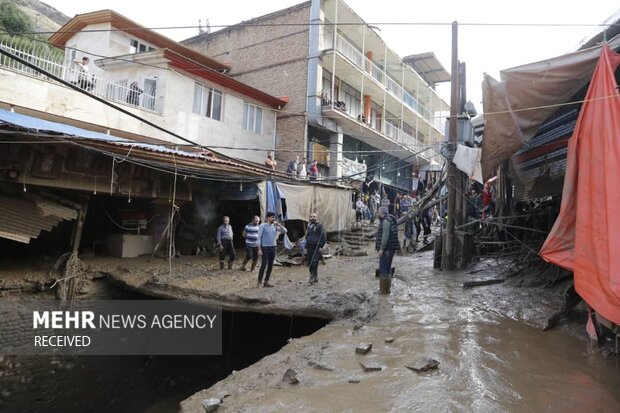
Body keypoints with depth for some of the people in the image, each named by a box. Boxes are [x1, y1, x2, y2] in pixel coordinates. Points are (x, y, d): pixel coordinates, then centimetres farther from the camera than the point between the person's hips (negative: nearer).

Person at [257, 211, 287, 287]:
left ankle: (266, 282, 15)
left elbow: (285, 231, 4)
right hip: (265, 248, -5)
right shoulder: (263, 226, -5)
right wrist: (259, 249, -13)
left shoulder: (275, 226, 8)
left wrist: (279, 225, -8)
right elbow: (259, 238, -7)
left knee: (270, 265, 6)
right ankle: (259, 282, 2)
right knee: (264, 265, -7)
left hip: (273, 248, 5)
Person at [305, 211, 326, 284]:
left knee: (314, 263, -12)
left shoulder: (319, 225, -5)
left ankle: (313, 277, -8)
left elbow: (323, 236, -7)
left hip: (316, 248, -7)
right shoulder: (309, 226, 16)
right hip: (309, 248, 7)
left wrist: (320, 246, -11)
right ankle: (315, 278, 18)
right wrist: (306, 247, 18)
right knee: (309, 264, 8)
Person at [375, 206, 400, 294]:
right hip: (391, 248, 10)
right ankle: (388, 288, 23)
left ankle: (383, 290, 0)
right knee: (388, 268, 15)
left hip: (386, 249, -10)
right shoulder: (390, 220, 17)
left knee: (383, 269, -5)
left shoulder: (386, 221, -16)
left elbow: (385, 236, -23)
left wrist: (381, 249, -22)